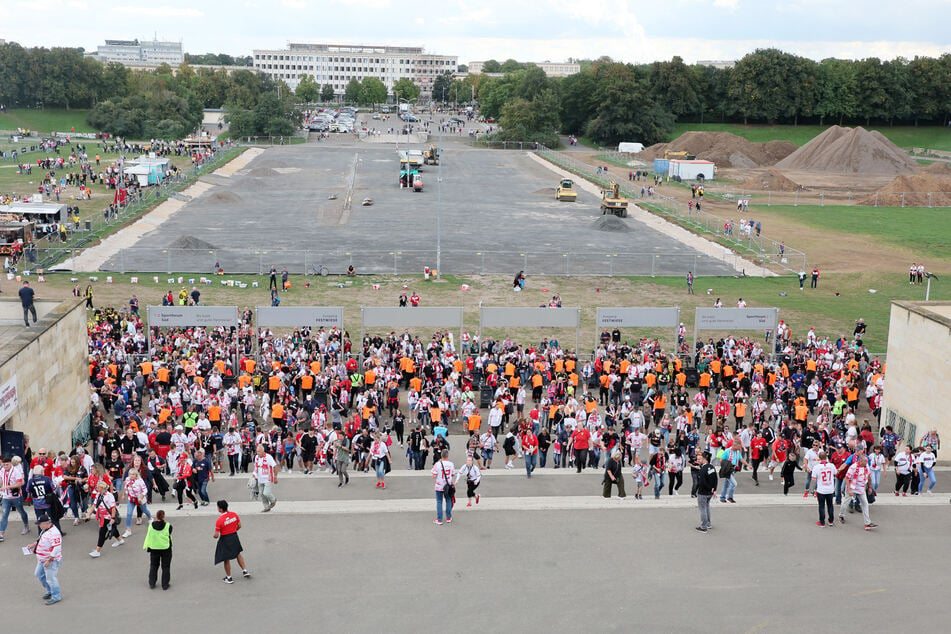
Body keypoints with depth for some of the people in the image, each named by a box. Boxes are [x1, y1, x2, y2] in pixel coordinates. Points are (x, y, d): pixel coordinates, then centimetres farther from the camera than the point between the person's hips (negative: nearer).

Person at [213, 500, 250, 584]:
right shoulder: (234, 514, -8)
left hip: (225, 540, -5)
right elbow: (239, 526, 2)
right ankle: (245, 571, 27)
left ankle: (229, 578, 22)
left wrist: (215, 536, 4)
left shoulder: (219, 520, -23)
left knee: (226, 559, 11)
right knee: (238, 554, 26)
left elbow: (216, 535, -19)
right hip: (234, 537, 5)